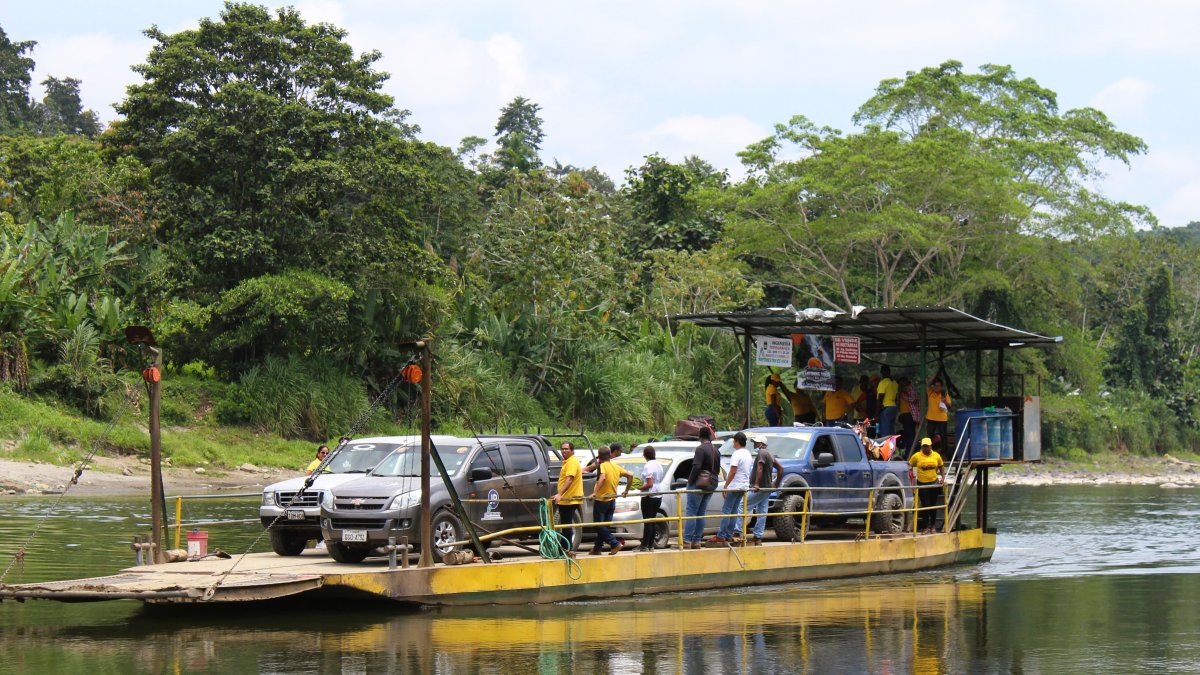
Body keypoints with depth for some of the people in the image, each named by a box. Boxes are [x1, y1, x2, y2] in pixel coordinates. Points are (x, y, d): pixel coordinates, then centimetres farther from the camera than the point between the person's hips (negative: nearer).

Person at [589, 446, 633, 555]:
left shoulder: (602, 466, -12)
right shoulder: (616, 467, 8)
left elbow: (603, 477, -31)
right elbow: (630, 475, 11)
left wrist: (595, 492, -35)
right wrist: (626, 490, 20)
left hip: (601, 500, -7)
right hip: (612, 501, 7)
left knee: (599, 526, -1)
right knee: (606, 526, 12)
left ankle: (615, 543, -12)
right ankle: (597, 548, 17)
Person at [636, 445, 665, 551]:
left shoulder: (648, 466, -17)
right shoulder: (659, 465, 10)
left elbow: (649, 484, -21)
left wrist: (639, 488, -9)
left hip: (649, 497, -8)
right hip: (658, 496, 8)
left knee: (647, 521, -5)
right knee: (653, 521, 12)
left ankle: (644, 546, -4)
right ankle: (651, 545, 14)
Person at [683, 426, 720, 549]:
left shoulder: (701, 449, -13)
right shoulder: (716, 451, 13)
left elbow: (696, 467, -21)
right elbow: (718, 470, 19)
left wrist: (690, 481, -13)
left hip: (698, 484, -8)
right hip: (711, 486, 8)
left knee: (691, 512, -7)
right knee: (701, 513, 11)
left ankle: (687, 541, -12)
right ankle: (697, 541, 10)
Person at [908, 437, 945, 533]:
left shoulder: (936, 456, 2)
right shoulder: (916, 456, -6)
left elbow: (941, 467, 15)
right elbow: (909, 466, 1)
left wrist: (942, 477, 4)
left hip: (934, 482, 3)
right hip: (922, 484, -3)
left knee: (933, 505, 10)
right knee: (925, 505, -4)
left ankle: (932, 526, 23)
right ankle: (925, 527, 2)